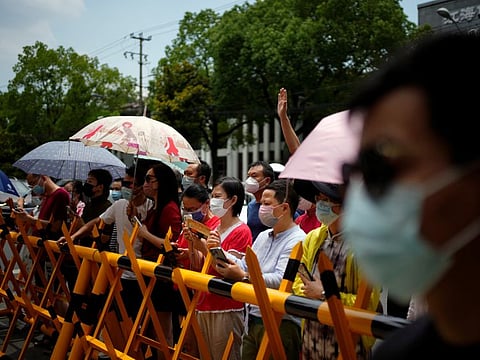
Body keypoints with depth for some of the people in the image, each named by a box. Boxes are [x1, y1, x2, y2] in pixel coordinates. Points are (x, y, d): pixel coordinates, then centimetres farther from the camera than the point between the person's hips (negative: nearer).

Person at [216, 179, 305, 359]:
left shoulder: (297, 241, -14)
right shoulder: (263, 236, 16)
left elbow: (280, 280, -24)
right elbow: (245, 266, 14)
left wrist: (243, 277, -28)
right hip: (254, 321, 8)